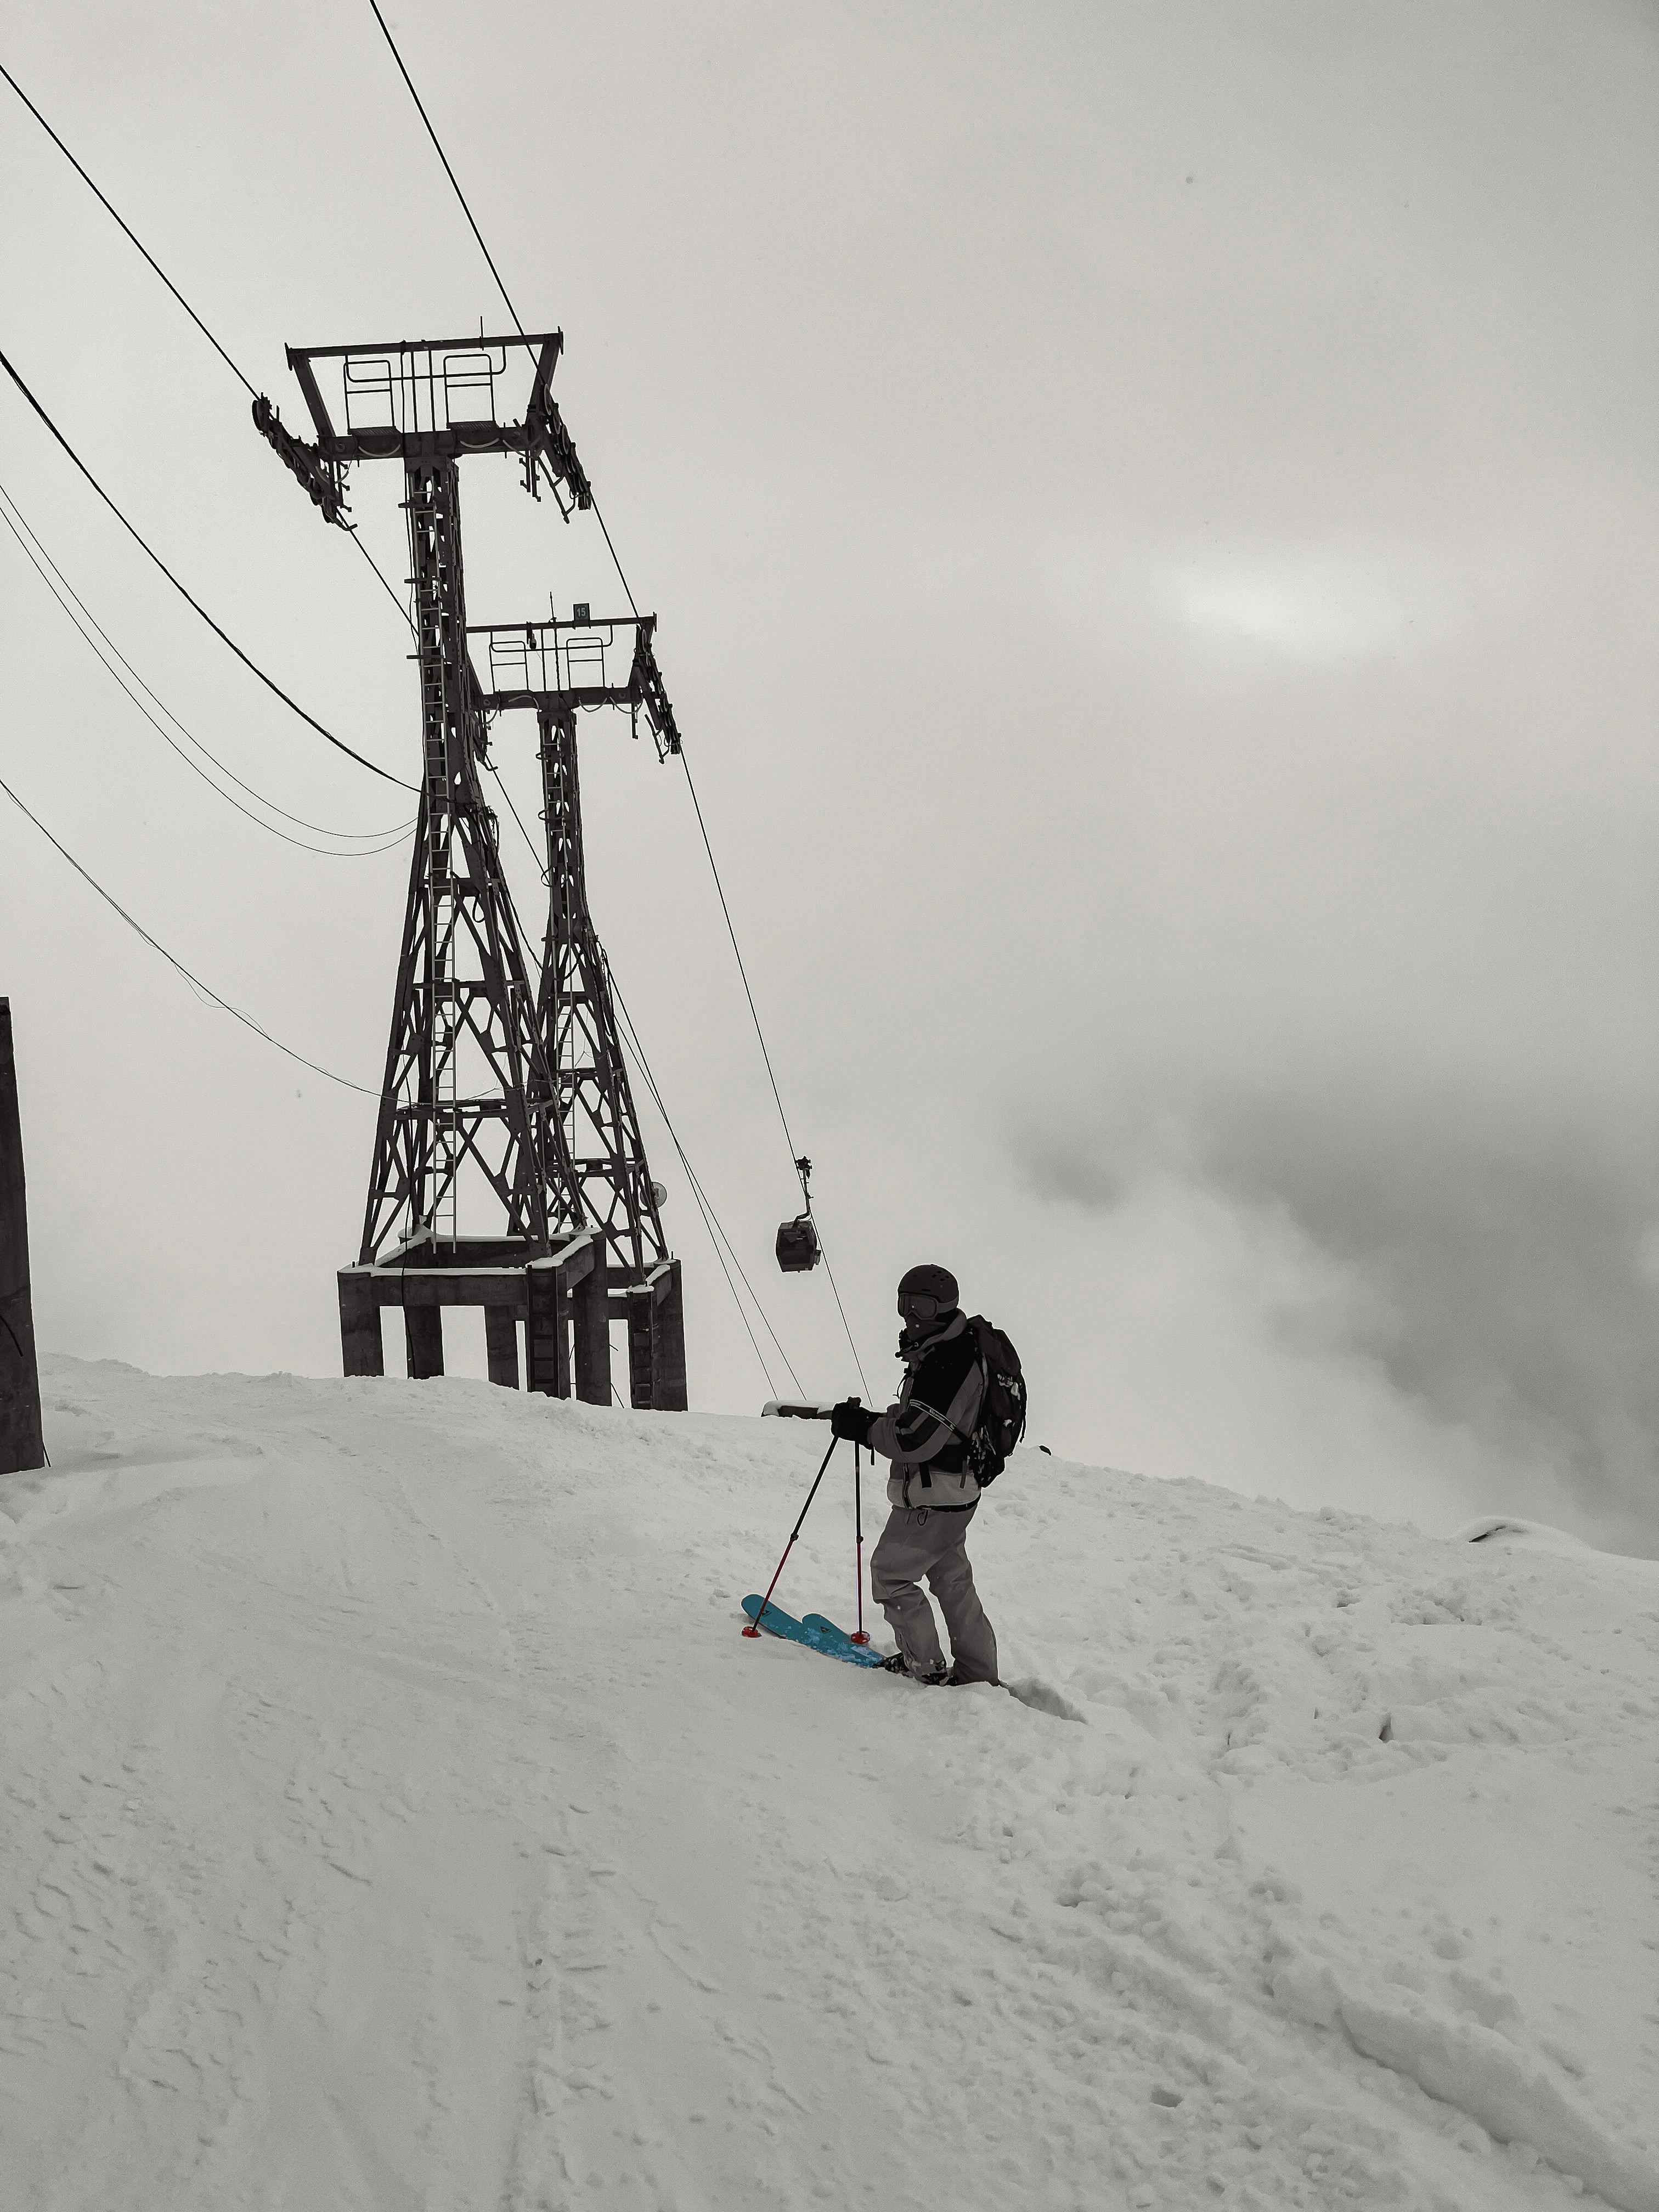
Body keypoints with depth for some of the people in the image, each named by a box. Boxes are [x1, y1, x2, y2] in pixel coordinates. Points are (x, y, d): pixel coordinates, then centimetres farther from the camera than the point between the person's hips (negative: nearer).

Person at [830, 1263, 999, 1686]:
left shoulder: (946, 1366, -24)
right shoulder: (946, 1355, 11)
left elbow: (916, 1439, -27)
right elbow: (915, 1422, 17)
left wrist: (861, 1426, -16)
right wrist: (872, 1421, 3)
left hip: (931, 1500, -10)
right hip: (956, 1492, 10)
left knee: (890, 1572, 3)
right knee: (952, 1580, 18)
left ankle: (926, 1665, 10)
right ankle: (978, 1673, 25)